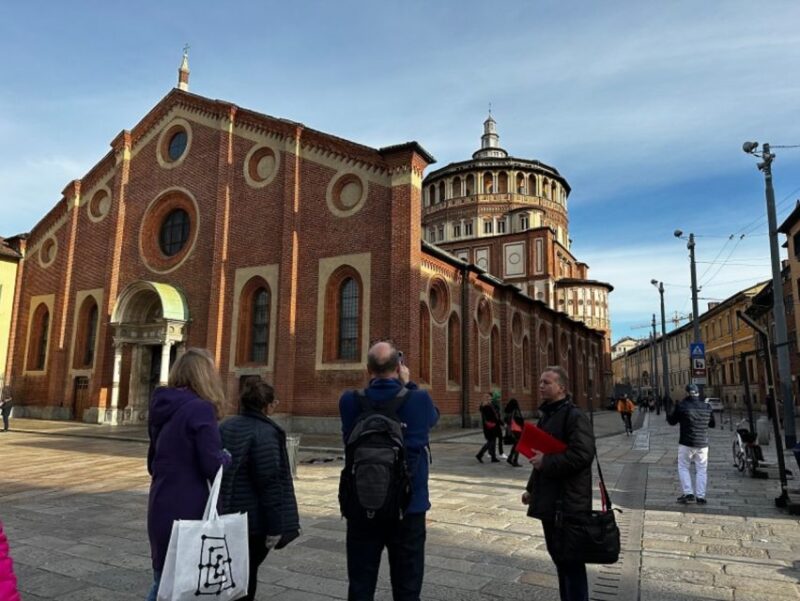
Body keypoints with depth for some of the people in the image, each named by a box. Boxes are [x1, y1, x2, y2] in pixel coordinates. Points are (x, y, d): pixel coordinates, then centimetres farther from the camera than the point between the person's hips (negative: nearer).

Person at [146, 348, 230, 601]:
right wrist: (227, 457, 0)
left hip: (161, 508, 8)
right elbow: (214, 466, -20)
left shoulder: (162, 408, 7)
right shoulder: (200, 409, -18)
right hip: (188, 511, -8)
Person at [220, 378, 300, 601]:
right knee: (246, 574, 6)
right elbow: (270, 483, -21)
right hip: (252, 519, -7)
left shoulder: (225, 426, 6)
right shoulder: (265, 432, -19)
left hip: (224, 516, 8)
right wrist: (275, 526, -16)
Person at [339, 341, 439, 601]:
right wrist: (408, 384, 13)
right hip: (408, 506, -1)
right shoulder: (419, 400, -12)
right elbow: (434, 415, 10)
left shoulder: (350, 401, -10)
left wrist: (374, 383, 9)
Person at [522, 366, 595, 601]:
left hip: (568, 503, -9)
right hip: (549, 501, 9)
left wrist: (546, 462, -20)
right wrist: (531, 488, 21)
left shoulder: (575, 416, -14)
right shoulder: (546, 415, 15)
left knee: (571, 561, 0)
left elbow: (582, 455, -27)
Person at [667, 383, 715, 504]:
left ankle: (688, 493, 0)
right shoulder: (707, 407, 1)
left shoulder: (681, 406, -10)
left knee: (683, 468, 9)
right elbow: (712, 424, 13)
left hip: (686, 444, -3)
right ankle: (700, 496, 10)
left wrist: (668, 415, 18)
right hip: (702, 444, 3)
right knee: (701, 470, 10)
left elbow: (672, 421, -1)